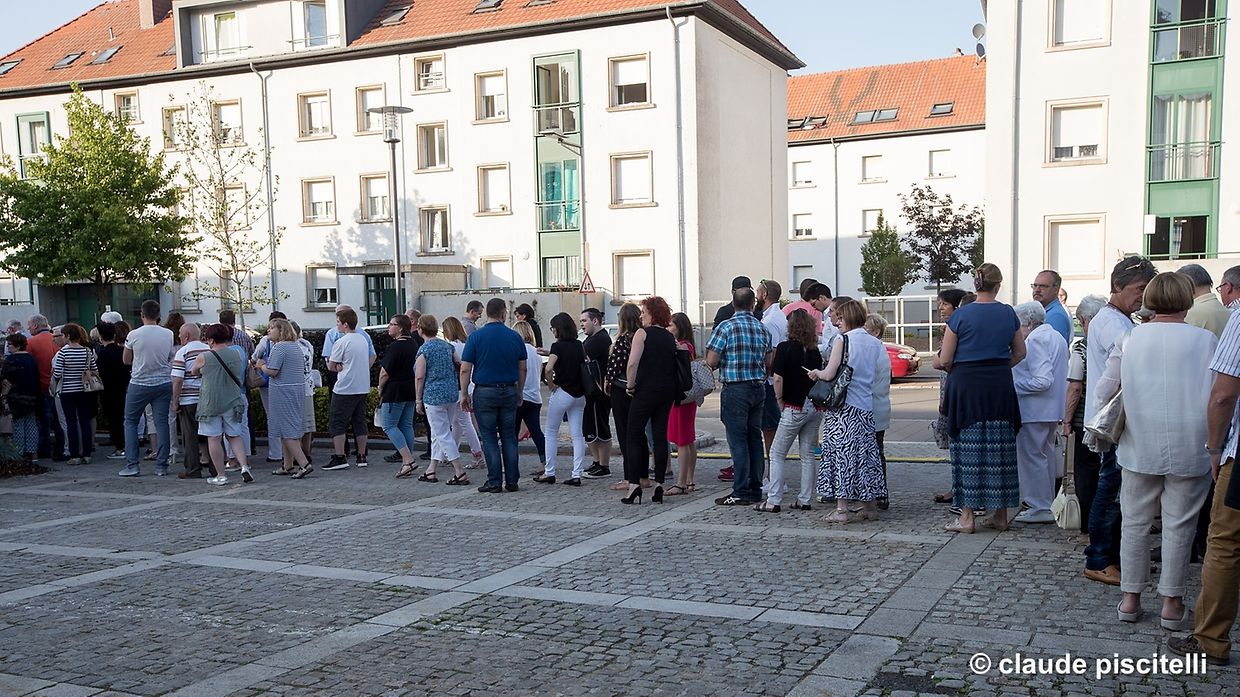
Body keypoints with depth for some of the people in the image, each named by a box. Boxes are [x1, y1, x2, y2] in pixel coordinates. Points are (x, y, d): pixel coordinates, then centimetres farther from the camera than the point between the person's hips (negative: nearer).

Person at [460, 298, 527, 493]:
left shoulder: (476, 336, -6)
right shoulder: (515, 337, 2)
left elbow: (465, 369, -7)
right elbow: (522, 369, 8)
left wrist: (464, 394, 2)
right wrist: (519, 394, 19)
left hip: (484, 392, -3)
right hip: (509, 391, 3)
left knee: (489, 438, 2)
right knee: (509, 437, 10)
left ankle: (494, 482, 2)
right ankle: (512, 481, 11)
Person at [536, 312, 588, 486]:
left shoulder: (558, 346, -11)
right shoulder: (579, 345, 7)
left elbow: (548, 368, -25)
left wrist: (551, 384, -11)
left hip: (562, 392, -6)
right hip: (579, 394, 6)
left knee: (552, 432, 8)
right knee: (577, 434, 5)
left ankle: (549, 473, 12)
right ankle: (577, 475, 3)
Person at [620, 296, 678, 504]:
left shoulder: (642, 333, -7)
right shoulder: (671, 337, 11)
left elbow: (632, 363, -17)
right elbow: (676, 366, 10)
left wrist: (631, 386, -6)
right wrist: (670, 389, 16)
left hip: (646, 391, -6)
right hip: (667, 392, 6)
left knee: (633, 436, 1)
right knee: (660, 436, 8)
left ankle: (634, 485, -7)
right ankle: (659, 486, 8)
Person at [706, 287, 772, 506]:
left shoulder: (725, 327, -10)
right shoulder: (763, 329, 7)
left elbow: (711, 362, -12)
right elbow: (768, 363, 12)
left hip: (735, 389, -6)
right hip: (758, 387, 6)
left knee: (738, 440, -3)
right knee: (755, 438, 11)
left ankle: (741, 493, -3)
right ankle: (755, 489, 17)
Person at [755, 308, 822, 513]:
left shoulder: (785, 347, -9)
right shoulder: (814, 350, 6)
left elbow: (778, 378, -15)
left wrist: (781, 402, -5)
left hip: (795, 408, -5)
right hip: (815, 407, 5)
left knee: (777, 454, 4)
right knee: (808, 455, 13)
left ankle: (773, 501, 0)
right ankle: (804, 500, 15)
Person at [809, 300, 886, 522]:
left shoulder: (843, 340, -10)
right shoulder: (875, 343, 8)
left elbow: (829, 374, -16)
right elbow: (877, 376, 15)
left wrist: (816, 373, 5)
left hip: (843, 406, -6)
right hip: (867, 407, 6)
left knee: (840, 453, -1)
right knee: (865, 453, 14)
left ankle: (842, 509, -2)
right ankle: (870, 506, 22)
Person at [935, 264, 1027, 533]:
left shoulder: (960, 315, -8)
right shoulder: (1009, 314, 4)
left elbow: (944, 360, -6)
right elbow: (1020, 353, 14)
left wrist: (938, 363, 15)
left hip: (967, 386, -3)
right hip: (1000, 386, 4)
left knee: (968, 449, 1)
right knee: (999, 449, 9)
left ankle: (966, 516, 2)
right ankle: (1000, 514, 15)